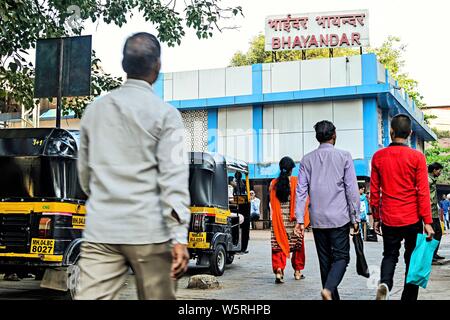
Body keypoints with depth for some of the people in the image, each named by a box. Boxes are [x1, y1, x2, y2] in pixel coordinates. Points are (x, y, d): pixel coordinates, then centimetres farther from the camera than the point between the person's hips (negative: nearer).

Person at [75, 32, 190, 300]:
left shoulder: (94, 110, 11)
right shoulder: (165, 113, -3)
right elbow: (173, 178, -11)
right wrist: (180, 237, -14)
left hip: (99, 231, 4)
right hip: (148, 230, -3)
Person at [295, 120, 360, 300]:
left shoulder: (307, 160, 6)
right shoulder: (344, 157, -2)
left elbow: (301, 191, 2)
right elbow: (352, 189, -4)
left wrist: (300, 219, 2)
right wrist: (355, 217, 2)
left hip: (317, 219, 3)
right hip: (339, 218, -3)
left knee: (325, 260, 11)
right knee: (341, 257, 3)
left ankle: (333, 297, 14)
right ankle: (329, 289, -20)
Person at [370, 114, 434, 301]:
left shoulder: (378, 157, -1)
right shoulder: (417, 157, -8)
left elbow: (374, 191, 3)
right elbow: (423, 192, -9)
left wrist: (376, 218, 13)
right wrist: (427, 222, -4)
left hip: (388, 220, 2)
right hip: (412, 219, -2)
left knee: (390, 255, 17)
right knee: (412, 259, 12)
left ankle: (384, 283, -9)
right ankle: (409, 297, 13)